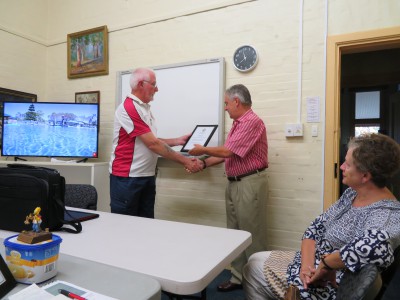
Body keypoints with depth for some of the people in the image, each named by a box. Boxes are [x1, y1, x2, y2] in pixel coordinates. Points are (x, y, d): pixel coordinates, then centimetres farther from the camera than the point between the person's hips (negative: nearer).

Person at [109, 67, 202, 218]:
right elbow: (152, 144, -21)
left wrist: (177, 141, 6)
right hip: (126, 177, -8)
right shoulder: (128, 108, -17)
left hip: (147, 176, 9)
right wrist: (185, 161, -18)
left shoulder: (145, 108, 13)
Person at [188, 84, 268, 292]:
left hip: (250, 183, -10)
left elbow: (227, 151, -19)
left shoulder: (252, 121, -15)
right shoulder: (238, 123, 17)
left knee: (252, 235, 1)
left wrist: (203, 150, -4)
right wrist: (204, 163, 11)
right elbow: (227, 154, 18)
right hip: (234, 183, 10)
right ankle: (238, 277, 26)